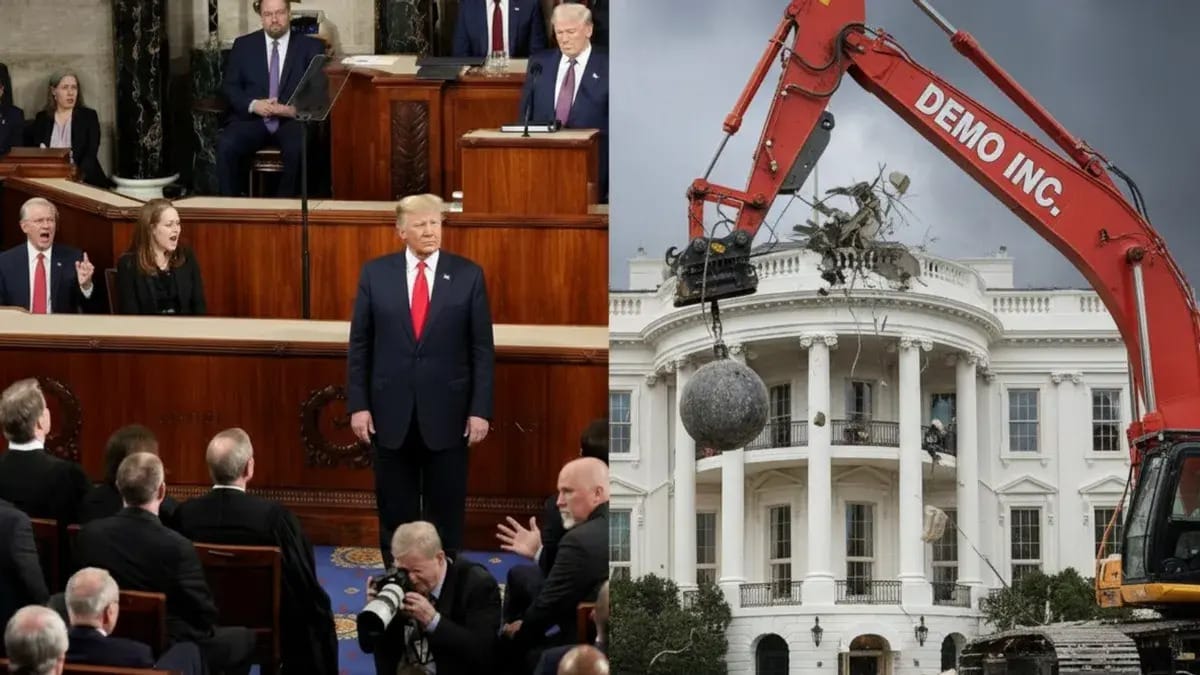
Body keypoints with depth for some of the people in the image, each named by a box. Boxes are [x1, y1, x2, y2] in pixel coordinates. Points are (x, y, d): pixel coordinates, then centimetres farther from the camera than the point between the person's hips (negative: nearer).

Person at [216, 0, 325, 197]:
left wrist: (296, 109, -16)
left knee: (298, 147, -36)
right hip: (252, 119, 1)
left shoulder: (311, 47, 10)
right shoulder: (244, 45, 14)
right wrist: (253, 105, -12)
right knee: (226, 144, -30)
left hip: (292, 120, -1)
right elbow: (229, 86, 8)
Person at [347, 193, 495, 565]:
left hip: (446, 413, -1)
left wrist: (481, 409, -5)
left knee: (446, 511, 5)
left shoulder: (468, 275, -1)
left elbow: (482, 348, 0)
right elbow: (359, 345, 4)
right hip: (392, 412, 1)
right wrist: (357, 405, -2)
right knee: (395, 511, 7)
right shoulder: (376, 273, 2)